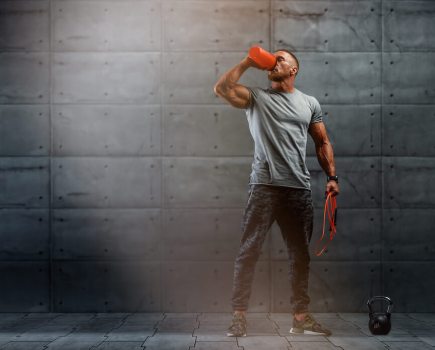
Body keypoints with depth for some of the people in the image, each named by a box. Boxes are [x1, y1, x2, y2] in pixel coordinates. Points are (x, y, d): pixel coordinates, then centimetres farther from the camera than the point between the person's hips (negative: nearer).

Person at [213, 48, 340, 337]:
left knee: (300, 254, 8)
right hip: (264, 186, -2)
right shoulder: (256, 97, 8)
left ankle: (301, 316, 17)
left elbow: (323, 143, 15)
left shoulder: (310, 103, 15)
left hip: (299, 189, 3)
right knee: (249, 251, -5)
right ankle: (239, 315, -1)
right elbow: (221, 89, -7)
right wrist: (247, 63, 0)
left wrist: (332, 177, 4)